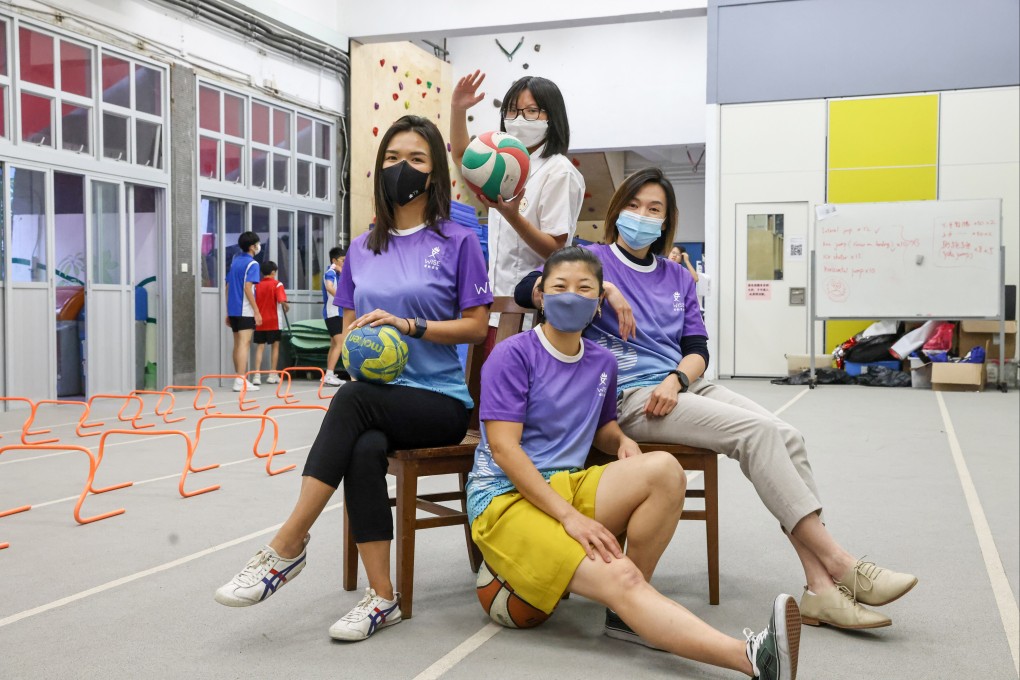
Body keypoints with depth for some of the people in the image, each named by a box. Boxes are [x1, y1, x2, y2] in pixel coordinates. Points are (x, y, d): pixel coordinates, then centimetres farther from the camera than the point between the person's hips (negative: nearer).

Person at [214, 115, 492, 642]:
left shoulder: (457, 241, 1)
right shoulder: (361, 250, 15)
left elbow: (476, 326, -2)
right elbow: (348, 327, 18)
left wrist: (407, 325, -15)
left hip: (440, 401, -3)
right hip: (376, 396, 3)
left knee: (352, 400, -33)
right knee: (363, 450, -33)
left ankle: (287, 545, -27)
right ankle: (381, 598, -24)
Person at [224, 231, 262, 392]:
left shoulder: (234, 261, 14)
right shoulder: (252, 264, -8)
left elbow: (228, 287, 15)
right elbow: (247, 288, -18)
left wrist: (228, 312, 20)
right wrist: (257, 311, -16)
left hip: (233, 310, 8)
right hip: (246, 311, -8)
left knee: (238, 344, 13)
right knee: (244, 344, -9)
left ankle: (240, 379, 19)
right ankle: (241, 381, -14)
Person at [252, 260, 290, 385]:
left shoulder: (257, 285, 6)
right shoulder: (277, 284, -6)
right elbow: (282, 300, -19)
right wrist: (286, 307, 1)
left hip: (260, 322, 3)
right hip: (273, 321, -3)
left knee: (259, 347, 5)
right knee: (275, 346, 10)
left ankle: (257, 375, -6)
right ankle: (272, 375, 13)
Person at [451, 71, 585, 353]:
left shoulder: (559, 171, -10)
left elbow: (556, 251, -15)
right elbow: (461, 155, 33)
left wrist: (512, 216, -29)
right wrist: (458, 110, 17)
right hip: (498, 301, 8)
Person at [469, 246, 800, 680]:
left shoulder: (602, 363, 10)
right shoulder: (513, 355, -8)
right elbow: (503, 448, -15)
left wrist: (622, 441, -2)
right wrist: (569, 516, -23)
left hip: (569, 484, 6)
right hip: (506, 498, -6)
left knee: (664, 469, -23)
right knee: (619, 577, -29)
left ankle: (628, 614, -13)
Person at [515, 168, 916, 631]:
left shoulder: (678, 278, 22)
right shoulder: (593, 258, 6)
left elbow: (698, 350, 14)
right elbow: (527, 289, -10)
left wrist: (675, 379, -9)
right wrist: (602, 289, -20)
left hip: (682, 386, 6)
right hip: (630, 398, -6)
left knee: (786, 434, -19)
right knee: (757, 432, -25)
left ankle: (822, 589, -22)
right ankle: (841, 564, -21)